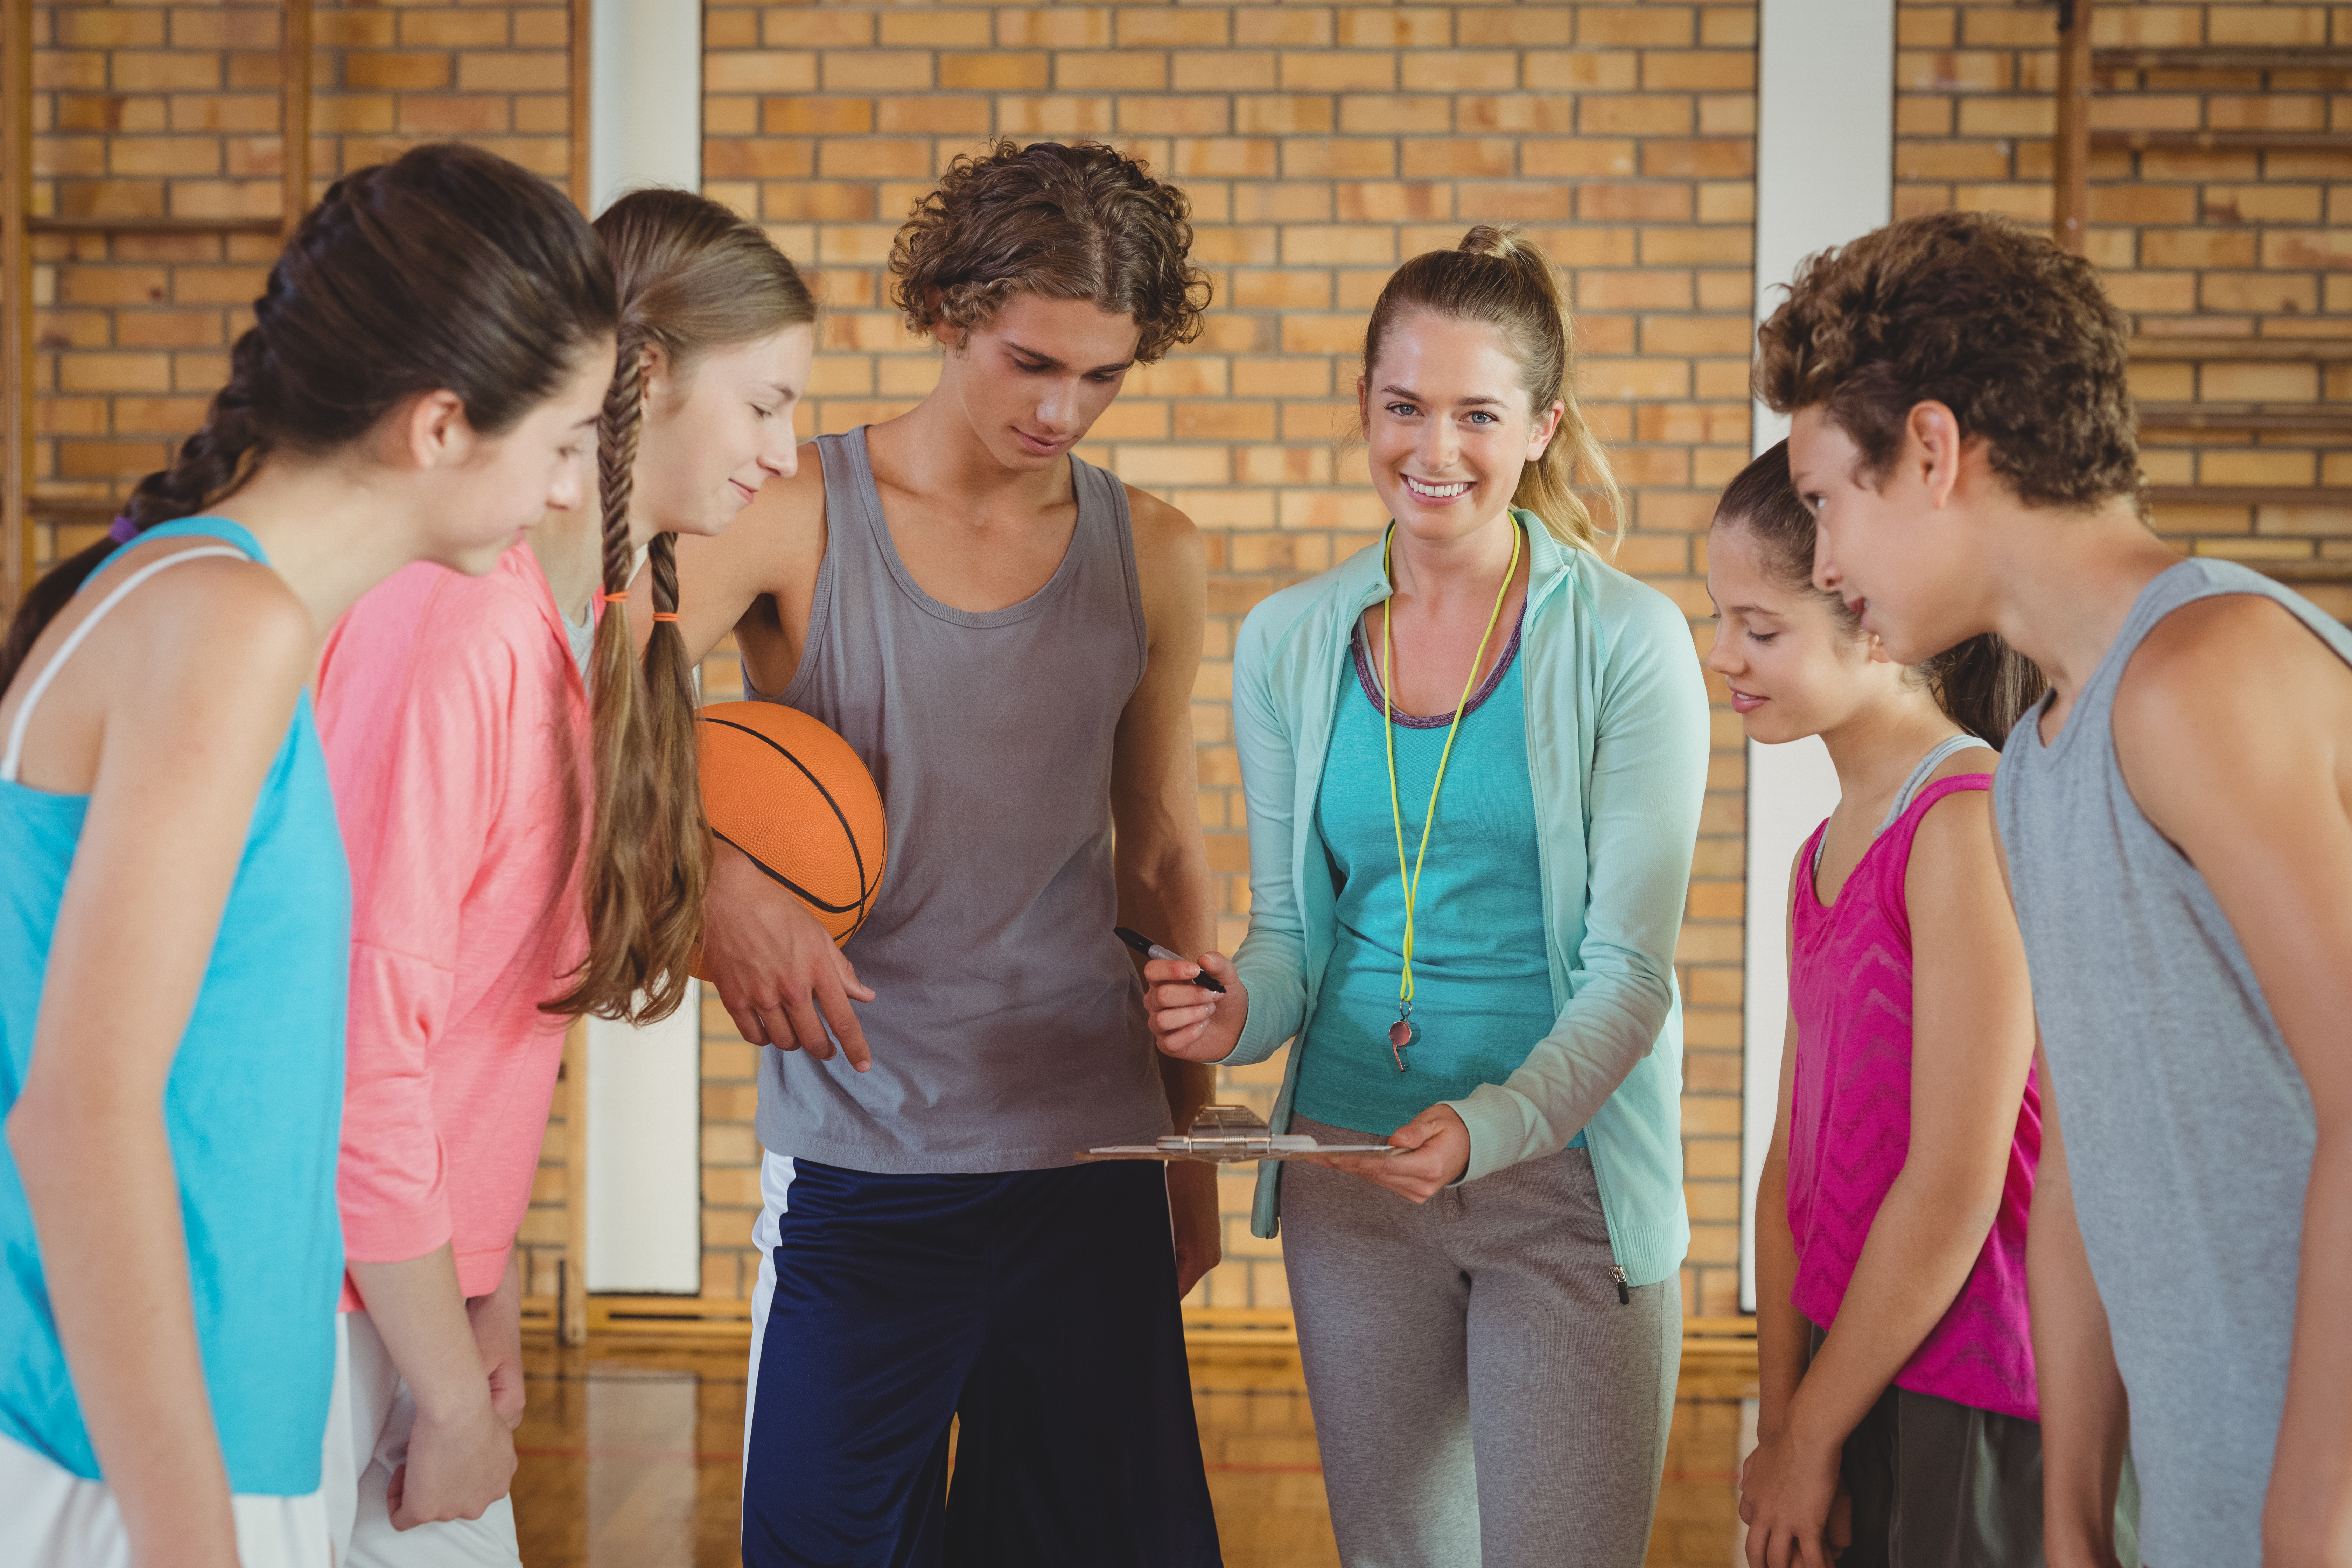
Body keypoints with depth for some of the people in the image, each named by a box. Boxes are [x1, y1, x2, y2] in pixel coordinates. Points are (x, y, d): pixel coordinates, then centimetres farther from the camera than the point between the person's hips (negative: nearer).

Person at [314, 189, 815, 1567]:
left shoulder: (589, 621, 9)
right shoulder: (456, 620, -21)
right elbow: (362, 1031, -22)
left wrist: (491, 1290, 7)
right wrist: (456, 1400, -14)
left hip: (417, 1292, 8)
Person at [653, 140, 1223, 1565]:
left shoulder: (1155, 561, 6)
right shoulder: (794, 521, -4)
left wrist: (1194, 1138, 15)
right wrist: (720, 878, -33)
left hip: (1093, 1164, 3)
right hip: (853, 1165, -3)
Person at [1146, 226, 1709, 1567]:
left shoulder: (1626, 642, -8)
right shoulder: (1287, 643, 4)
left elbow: (1631, 970, -10)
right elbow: (1292, 927, 10)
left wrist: (1492, 1127, -26)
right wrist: (1240, 1013, -12)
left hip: (1568, 1174, -3)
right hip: (1349, 1173, 4)